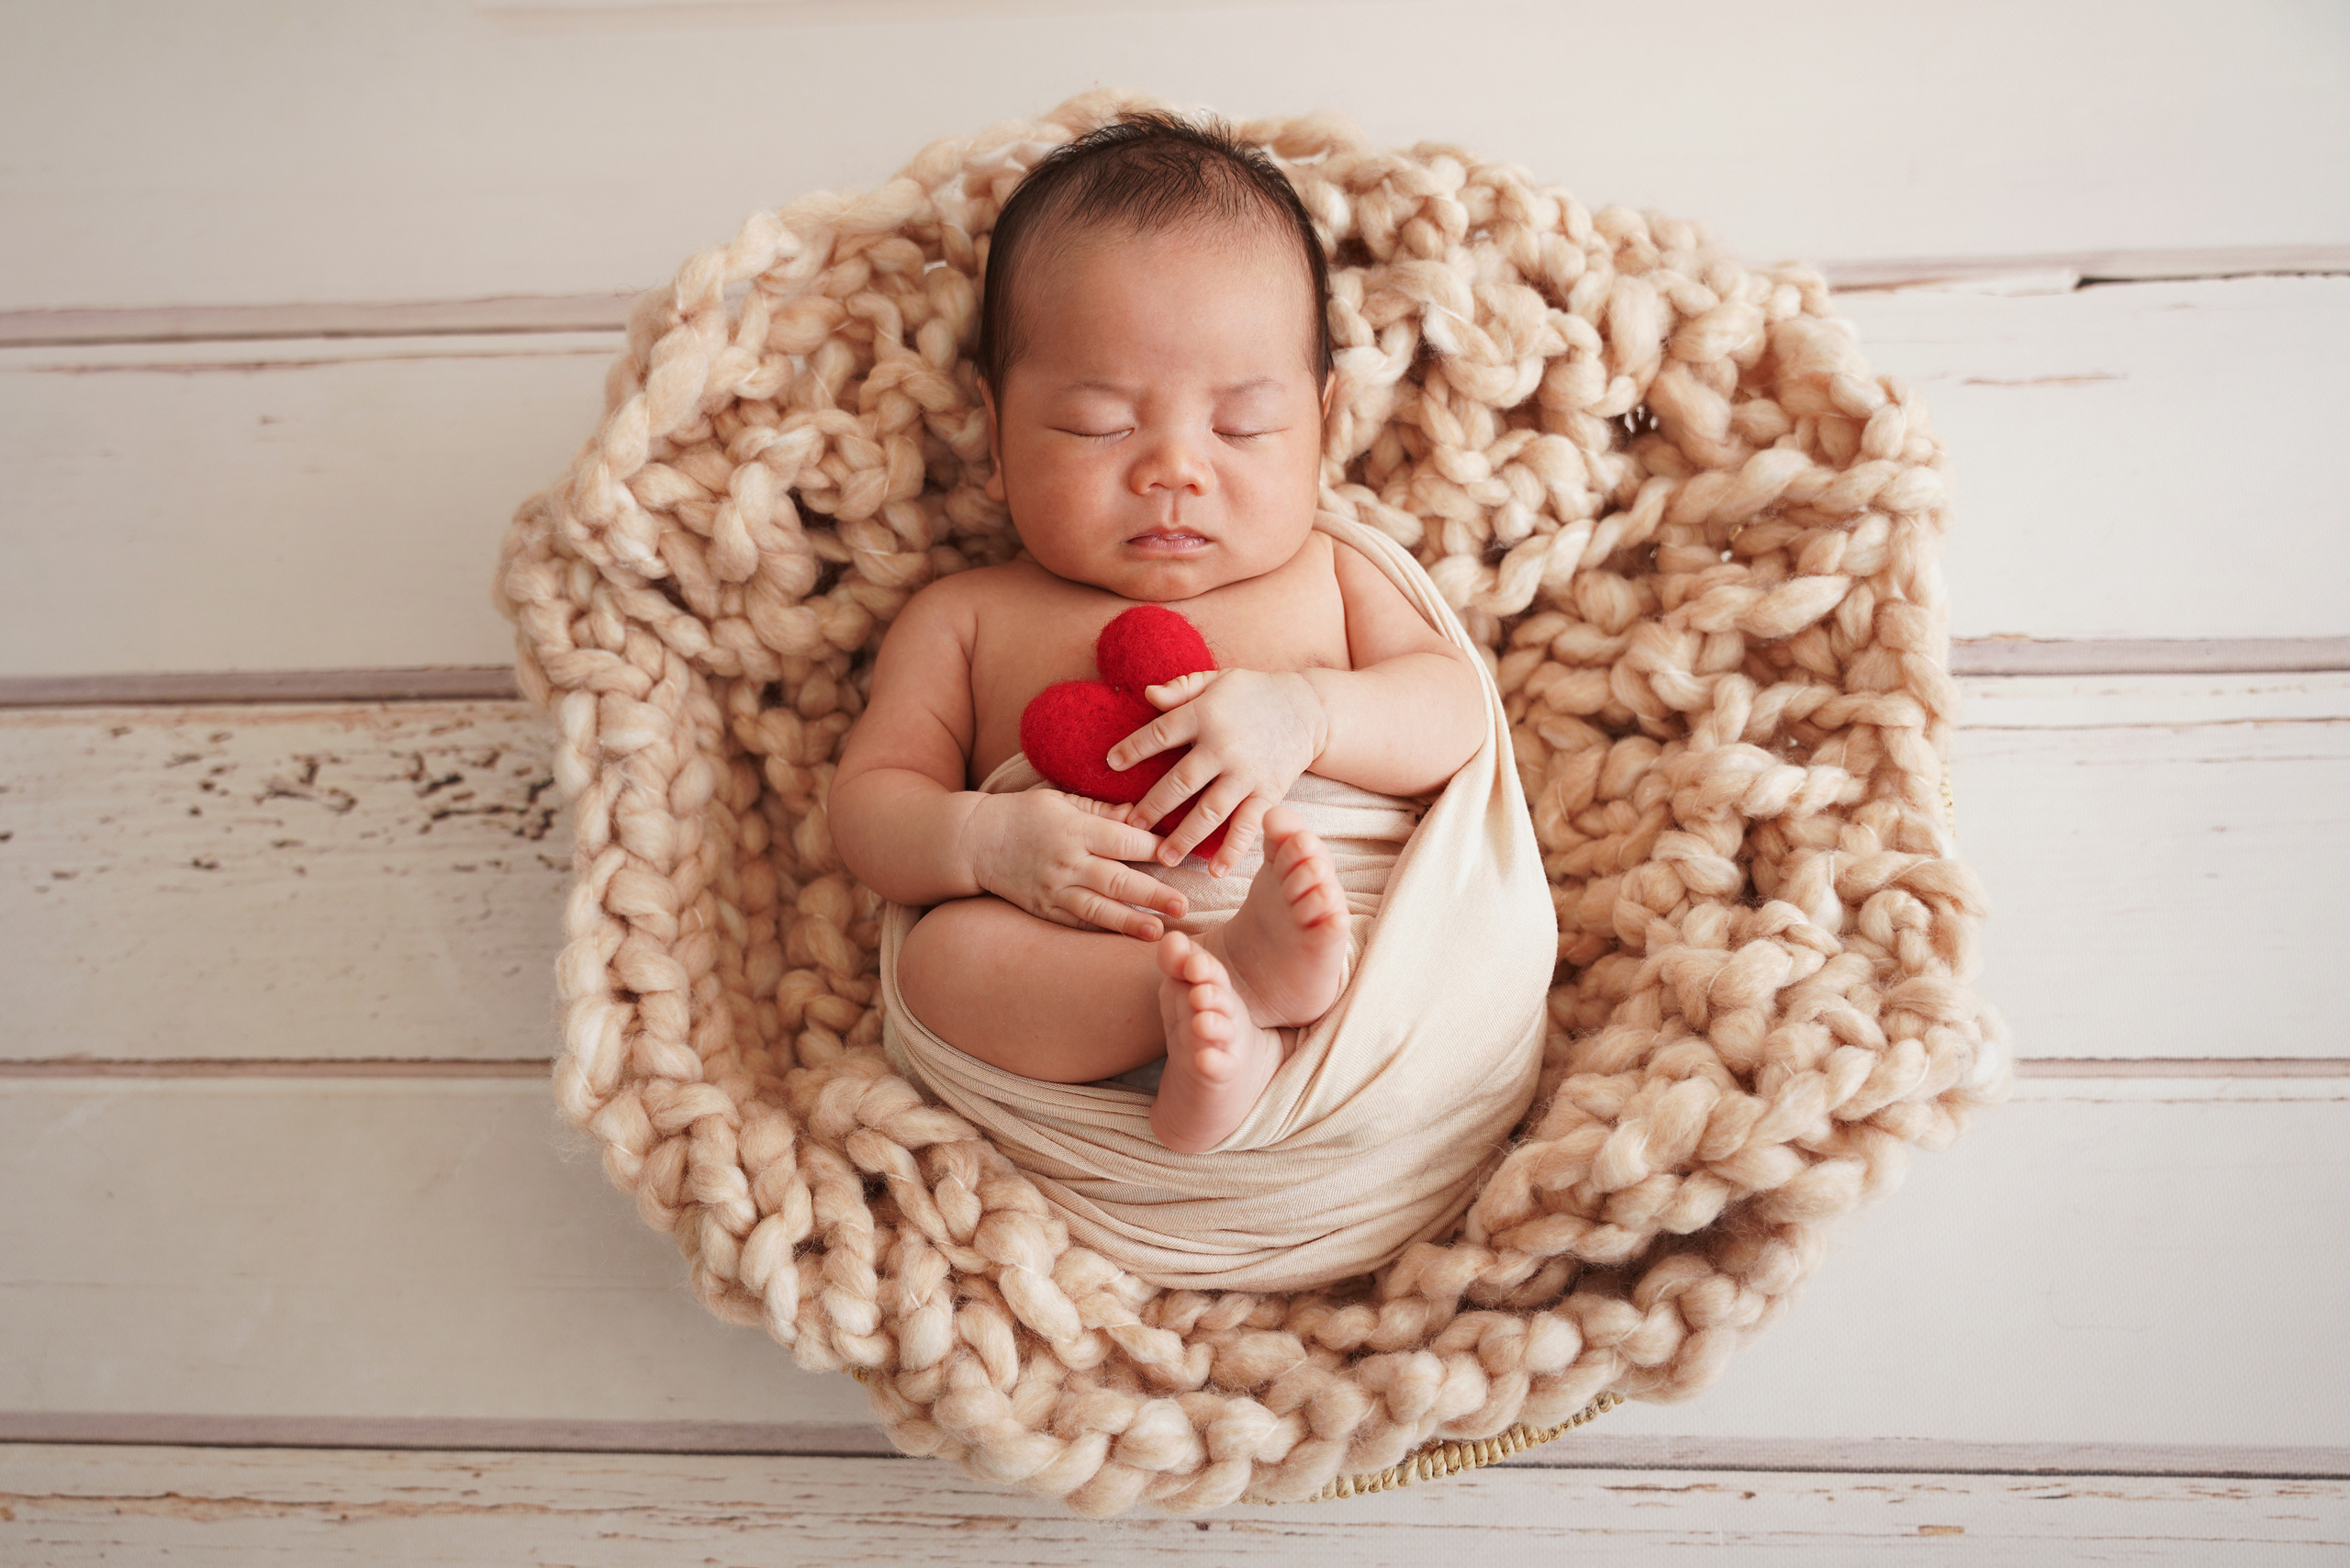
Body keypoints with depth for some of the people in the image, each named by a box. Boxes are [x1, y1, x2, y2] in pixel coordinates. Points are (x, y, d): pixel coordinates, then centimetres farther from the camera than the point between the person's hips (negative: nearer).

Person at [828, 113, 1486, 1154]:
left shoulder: (1324, 578, 20)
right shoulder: (965, 619, 16)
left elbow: (1456, 712, 8)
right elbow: (869, 803, 10)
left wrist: (1306, 716, -14)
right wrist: (986, 841, -14)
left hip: (1378, 941, 1)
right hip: (1071, 978, -1)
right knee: (941, 953, -28)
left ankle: (1234, 1040, -36)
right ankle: (1235, 984, -41)